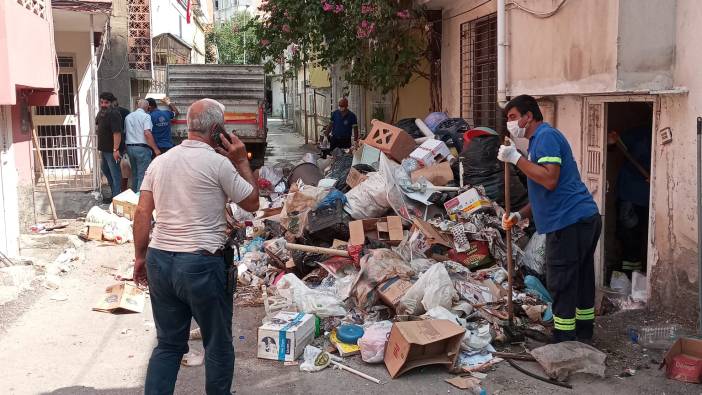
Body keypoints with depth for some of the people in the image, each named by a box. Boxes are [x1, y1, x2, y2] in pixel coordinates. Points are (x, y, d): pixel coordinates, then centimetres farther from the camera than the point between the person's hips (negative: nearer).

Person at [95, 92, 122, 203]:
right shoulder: (100, 113, 9)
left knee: (115, 173, -3)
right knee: (105, 169, 22)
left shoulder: (113, 115, -20)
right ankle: (113, 192, 35)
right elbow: (97, 126, 30)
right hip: (103, 148, 10)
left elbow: (117, 133, -27)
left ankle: (116, 197, 3)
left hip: (111, 150, -10)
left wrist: (116, 150, -30)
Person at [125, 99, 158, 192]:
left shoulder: (128, 117, 13)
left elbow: (126, 132, 16)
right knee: (143, 175, -4)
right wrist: (155, 149, -15)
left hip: (130, 147, 7)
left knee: (134, 174, 17)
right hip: (142, 148, -7)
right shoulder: (146, 116, -8)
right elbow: (147, 133, -18)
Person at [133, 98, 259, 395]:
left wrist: (140, 257, 13)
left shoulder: (160, 161, 7)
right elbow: (252, 203, 0)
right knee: (218, 345, 12)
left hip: (159, 260, 6)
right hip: (202, 264, -6)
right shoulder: (218, 162, -10)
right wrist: (242, 161, 6)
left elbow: (142, 213, 6)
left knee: (168, 344, 17)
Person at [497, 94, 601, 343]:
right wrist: (520, 215, 13)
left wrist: (516, 158, -18)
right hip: (585, 219, 11)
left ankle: (563, 346, 3)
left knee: (561, 285, -4)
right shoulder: (541, 139, 23)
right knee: (582, 282, 16)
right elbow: (545, 194, 24)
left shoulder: (546, 136, -9)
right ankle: (583, 337, 26)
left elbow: (550, 180, -23)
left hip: (569, 223, -11)